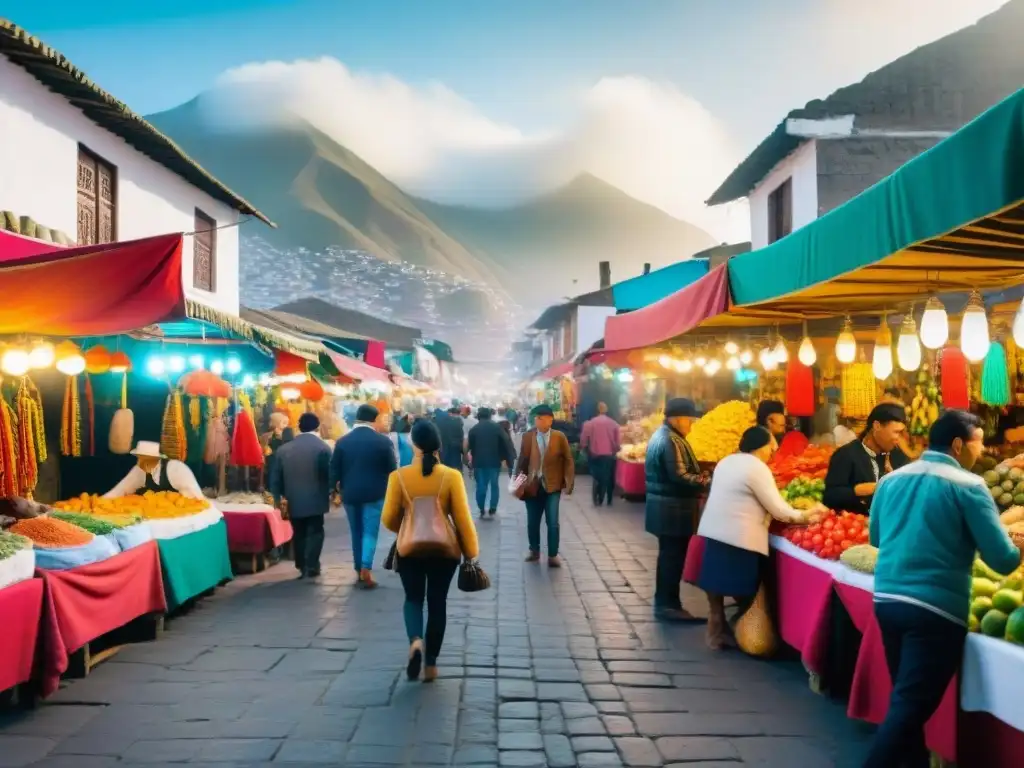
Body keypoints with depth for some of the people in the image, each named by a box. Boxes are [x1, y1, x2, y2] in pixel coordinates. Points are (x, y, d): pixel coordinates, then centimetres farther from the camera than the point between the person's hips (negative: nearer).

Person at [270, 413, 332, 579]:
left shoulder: (284, 448, 4)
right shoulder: (323, 447, -7)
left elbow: (275, 476, 6)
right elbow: (330, 473, -5)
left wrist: (277, 496, 14)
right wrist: (329, 493, 10)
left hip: (293, 500, 4)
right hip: (315, 499, -3)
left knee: (299, 533, 13)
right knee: (314, 532, 4)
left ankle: (301, 566, 16)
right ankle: (311, 566, -1)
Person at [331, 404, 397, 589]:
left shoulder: (342, 441, -1)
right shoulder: (383, 441, -7)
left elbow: (334, 470, 1)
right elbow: (392, 469, -4)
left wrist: (338, 488, 17)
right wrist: (390, 490, 12)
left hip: (350, 494, 3)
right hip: (374, 494, -3)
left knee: (356, 532, 15)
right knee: (370, 532, 2)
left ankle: (359, 570, 23)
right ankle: (365, 569, -12)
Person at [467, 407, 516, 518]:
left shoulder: (474, 429, 2)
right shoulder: (497, 427, -1)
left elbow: (470, 446, 4)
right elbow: (505, 444, -3)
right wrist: (506, 458, 4)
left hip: (479, 461, 0)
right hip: (494, 460, 0)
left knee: (481, 486, 6)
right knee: (494, 485, 9)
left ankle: (482, 510, 4)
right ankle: (492, 510, 5)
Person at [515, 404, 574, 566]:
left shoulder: (559, 437, -4)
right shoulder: (527, 437, -1)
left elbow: (568, 460, -1)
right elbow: (522, 461, 3)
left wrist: (569, 483, -6)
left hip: (553, 486, -2)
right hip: (532, 486, 2)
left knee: (553, 523, -4)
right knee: (532, 522, 12)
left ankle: (553, 556, 11)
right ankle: (534, 551, 32)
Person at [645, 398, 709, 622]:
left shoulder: (661, 435, 15)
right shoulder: (671, 441, -20)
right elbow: (679, 476, -26)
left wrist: (701, 475, 14)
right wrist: (709, 482, -20)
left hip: (665, 507, 11)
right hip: (673, 509, -11)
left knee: (669, 554, 17)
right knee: (673, 556, -1)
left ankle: (664, 600, 26)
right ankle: (667, 604, 7)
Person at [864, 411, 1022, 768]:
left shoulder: (891, 479, 9)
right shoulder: (968, 485, -8)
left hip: (886, 599, 6)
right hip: (935, 609, -6)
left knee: (904, 699, 20)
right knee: (909, 706, -1)